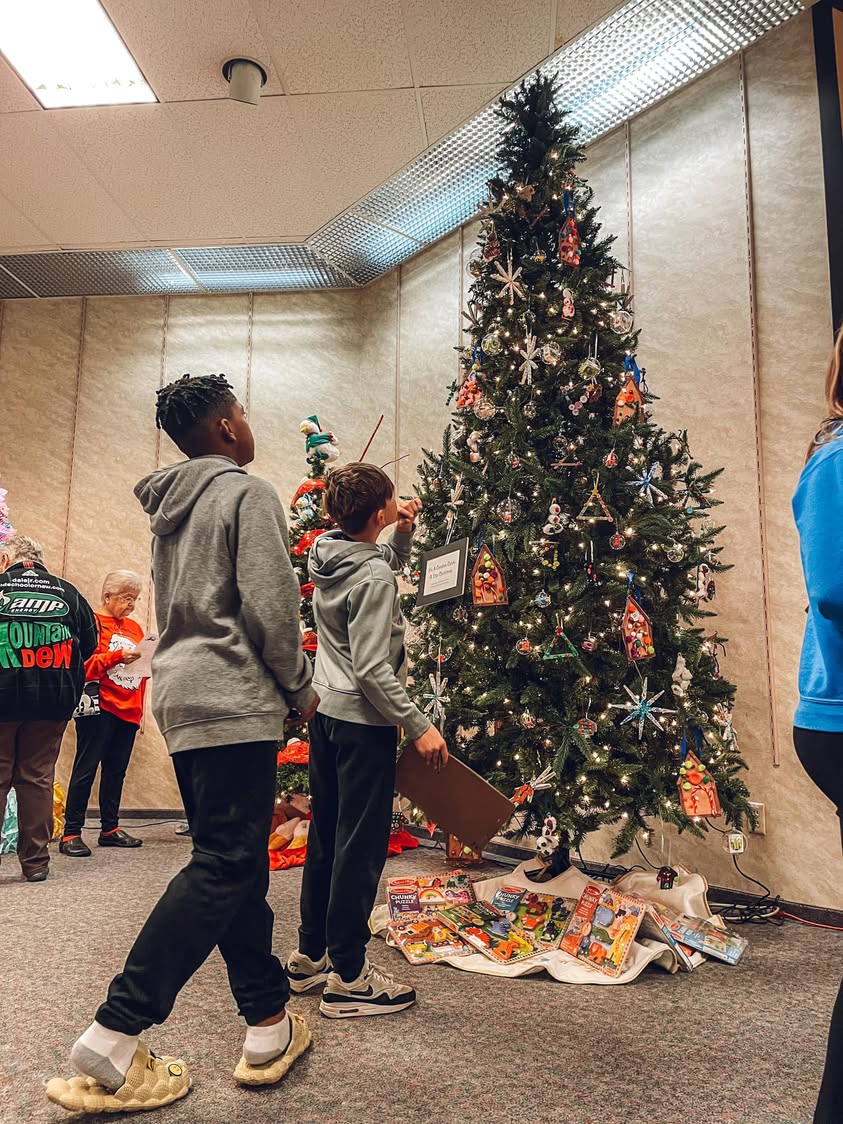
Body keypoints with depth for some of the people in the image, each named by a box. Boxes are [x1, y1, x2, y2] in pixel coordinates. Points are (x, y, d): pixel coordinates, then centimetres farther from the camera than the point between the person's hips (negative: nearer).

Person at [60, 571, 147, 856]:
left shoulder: (134, 628, 17)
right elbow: (85, 665, -13)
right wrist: (118, 656, -23)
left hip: (128, 712, 6)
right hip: (100, 709, -6)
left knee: (116, 770, 11)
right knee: (85, 769, -2)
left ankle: (110, 828, 20)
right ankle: (71, 833, 4)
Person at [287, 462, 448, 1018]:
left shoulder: (329, 558, 6)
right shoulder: (374, 580, -20)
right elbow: (372, 669, -23)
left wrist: (404, 532, 9)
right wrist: (419, 726, -19)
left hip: (326, 712, 9)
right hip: (363, 722, -9)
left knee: (326, 836, 17)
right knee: (362, 845, 1)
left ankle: (311, 954, 30)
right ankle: (348, 976, 13)